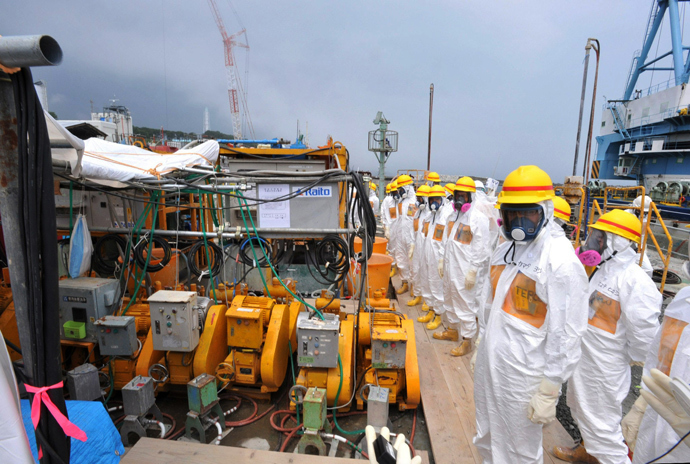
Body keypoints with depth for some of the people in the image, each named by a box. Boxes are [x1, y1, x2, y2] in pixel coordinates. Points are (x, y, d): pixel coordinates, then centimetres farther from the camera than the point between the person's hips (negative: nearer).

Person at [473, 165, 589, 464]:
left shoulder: (560, 260, -19)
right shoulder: (505, 249, 6)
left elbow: (567, 334, -18)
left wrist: (549, 391, -16)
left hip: (522, 375, -7)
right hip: (489, 365, 7)